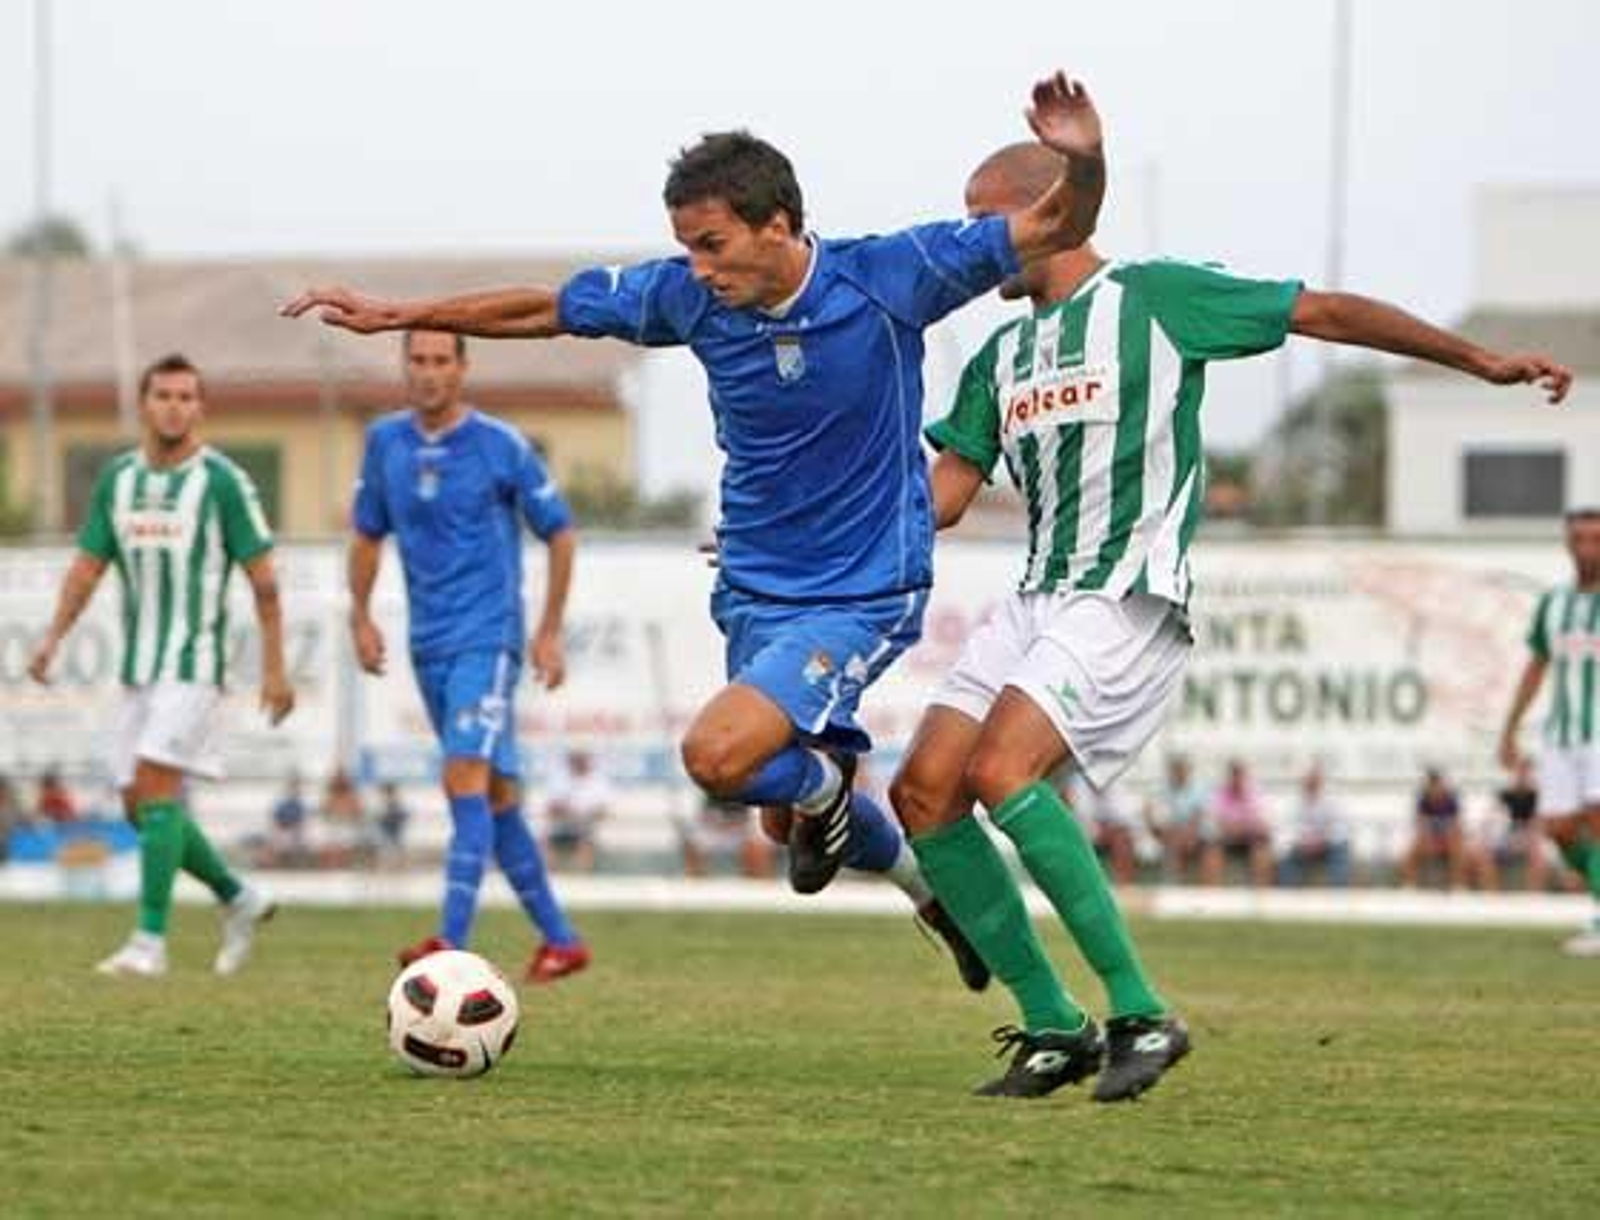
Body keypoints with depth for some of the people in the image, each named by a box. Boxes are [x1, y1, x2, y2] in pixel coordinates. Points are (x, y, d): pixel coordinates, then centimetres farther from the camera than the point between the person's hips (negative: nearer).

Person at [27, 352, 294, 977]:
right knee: (140, 803, 7)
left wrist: (275, 668, -7)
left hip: (194, 664, -6)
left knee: (156, 785, -18)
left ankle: (150, 942, -17)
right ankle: (239, 899, 26)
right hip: (138, 667, 6)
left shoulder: (223, 481, -7)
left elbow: (263, 578, -5)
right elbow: (88, 565, 13)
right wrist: (53, 637, -1)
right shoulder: (117, 478, 8)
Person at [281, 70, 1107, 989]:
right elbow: (544, 310, 5)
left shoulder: (886, 278, -18)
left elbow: (1056, 230, -16)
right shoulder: (690, 297, -8)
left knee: (718, 755, -25)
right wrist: (393, 315, 4)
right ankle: (933, 885, 44)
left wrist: (1081, 162, -37)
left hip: (864, 595, -6)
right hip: (755, 593, 6)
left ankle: (822, 784, 9)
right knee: (785, 814, 16)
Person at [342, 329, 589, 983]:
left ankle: (453, 942, -28)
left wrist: (550, 631, -2)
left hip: (488, 636, -6)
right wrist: (361, 615, 9)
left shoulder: (500, 445, -7)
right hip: (429, 644, 6)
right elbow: (368, 533, 19)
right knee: (496, 793, 10)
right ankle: (560, 939, 19)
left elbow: (560, 533, 1)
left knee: (466, 777, -20)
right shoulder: (385, 441, 6)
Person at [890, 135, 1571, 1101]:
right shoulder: (1002, 357, 19)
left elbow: (1323, 313, 1)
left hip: (1131, 605, -8)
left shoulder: (1154, 298, -1)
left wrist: (1480, 360, -2)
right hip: (1035, 602, 8)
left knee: (1000, 771, -26)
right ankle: (1054, 1027, 1)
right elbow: (942, 495, 18)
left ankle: (1139, 1013, -18)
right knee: (925, 793, -7)